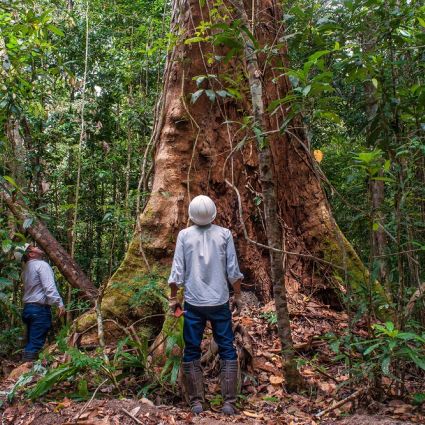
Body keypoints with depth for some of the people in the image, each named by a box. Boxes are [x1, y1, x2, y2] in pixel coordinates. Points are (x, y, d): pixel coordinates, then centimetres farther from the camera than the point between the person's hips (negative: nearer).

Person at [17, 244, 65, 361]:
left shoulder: (26, 268, 18)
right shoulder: (41, 264, -9)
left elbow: (29, 289, 17)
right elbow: (49, 287, -20)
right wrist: (59, 303, -21)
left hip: (28, 307, 9)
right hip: (40, 308, -9)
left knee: (30, 342, 12)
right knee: (35, 343, -7)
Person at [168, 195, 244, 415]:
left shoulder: (184, 235, -4)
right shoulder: (224, 234, -4)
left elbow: (177, 270, -3)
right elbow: (233, 270, -1)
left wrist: (173, 298, 9)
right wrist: (237, 295, 12)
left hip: (193, 303, 0)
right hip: (220, 302, 0)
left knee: (191, 351, 10)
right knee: (227, 349, 9)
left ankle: (196, 402, 13)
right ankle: (228, 402, 8)